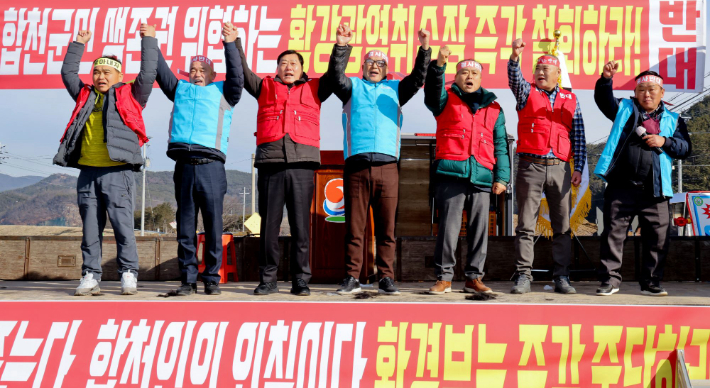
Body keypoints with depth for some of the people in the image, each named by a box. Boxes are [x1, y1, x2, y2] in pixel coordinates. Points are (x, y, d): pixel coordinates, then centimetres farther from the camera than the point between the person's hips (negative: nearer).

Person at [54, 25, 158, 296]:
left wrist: (149, 41, 5)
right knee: (90, 229, 4)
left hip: (116, 172, -4)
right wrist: (78, 45, 34)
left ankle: (128, 275, 0)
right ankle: (90, 277, 8)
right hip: (88, 172, 5)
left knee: (122, 225, -8)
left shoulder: (129, 96, 10)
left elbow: (148, 74, 1)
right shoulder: (86, 96, 22)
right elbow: (68, 73, 33)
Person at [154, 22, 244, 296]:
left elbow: (236, 76, -1)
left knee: (213, 225, -1)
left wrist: (230, 45, -10)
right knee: (185, 227, 4)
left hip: (211, 166, -3)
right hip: (184, 166, 3)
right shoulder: (180, 90, 22)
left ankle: (212, 279, 5)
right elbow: (162, 72, 18)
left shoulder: (222, 92, 14)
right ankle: (188, 279, 9)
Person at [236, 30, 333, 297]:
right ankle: (268, 279, 9)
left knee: (301, 225, -1)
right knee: (269, 224, 1)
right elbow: (242, 72, 16)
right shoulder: (265, 87, 21)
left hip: (302, 163, 0)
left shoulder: (314, 89, 21)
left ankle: (300, 280, 5)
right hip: (270, 162, 1)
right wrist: (234, 42, 9)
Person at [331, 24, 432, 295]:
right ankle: (352, 277, 6)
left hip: (387, 166, 1)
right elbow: (336, 75, 1)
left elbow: (417, 79, 9)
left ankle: (386, 278, 6)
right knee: (354, 227, 0)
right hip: (356, 166, -1)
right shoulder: (352, 87, 18)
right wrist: (341, 46, -13)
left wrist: (424, 49, -3)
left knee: (386, 228, 1)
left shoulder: (395, 89, 21)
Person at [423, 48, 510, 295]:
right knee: (449, 226, -5)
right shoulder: (446, 100, 13)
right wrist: (439, 64, -28)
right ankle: (444, 277, 3)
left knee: (479, 229, 3)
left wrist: (502, 177, 8)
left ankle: (473, 278, 12)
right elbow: (433, 89, -10)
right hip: (451, 174, -3)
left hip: (482, 177, 3)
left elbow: (501, 145, 17)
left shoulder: (494, 108, 19)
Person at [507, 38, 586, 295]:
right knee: (526, 225, -2)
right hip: (530, 167, -2)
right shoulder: (526, 93, 11)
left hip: (560, 168, 2)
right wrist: (515, 57, -31)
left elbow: (579, 137, 11)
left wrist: (579, 168, 3)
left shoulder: (570, 100, 14)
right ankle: (523, 277, 1)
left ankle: (562, 277, 9)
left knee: (562, 226, 3)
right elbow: (514, 78, -12)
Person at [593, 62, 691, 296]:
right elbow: (603, 99, 0)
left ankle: (651, 283, 15)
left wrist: (664, 141, -7)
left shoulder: (673, 120, 16)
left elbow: (686, 148, 10)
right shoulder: (624, 109, 14)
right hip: (621, 187, -1)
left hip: (654, 190, 1)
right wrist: (606, 79, -18)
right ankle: (610, 280, 8)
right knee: (613, 233, 0)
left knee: (658, 238, 2)